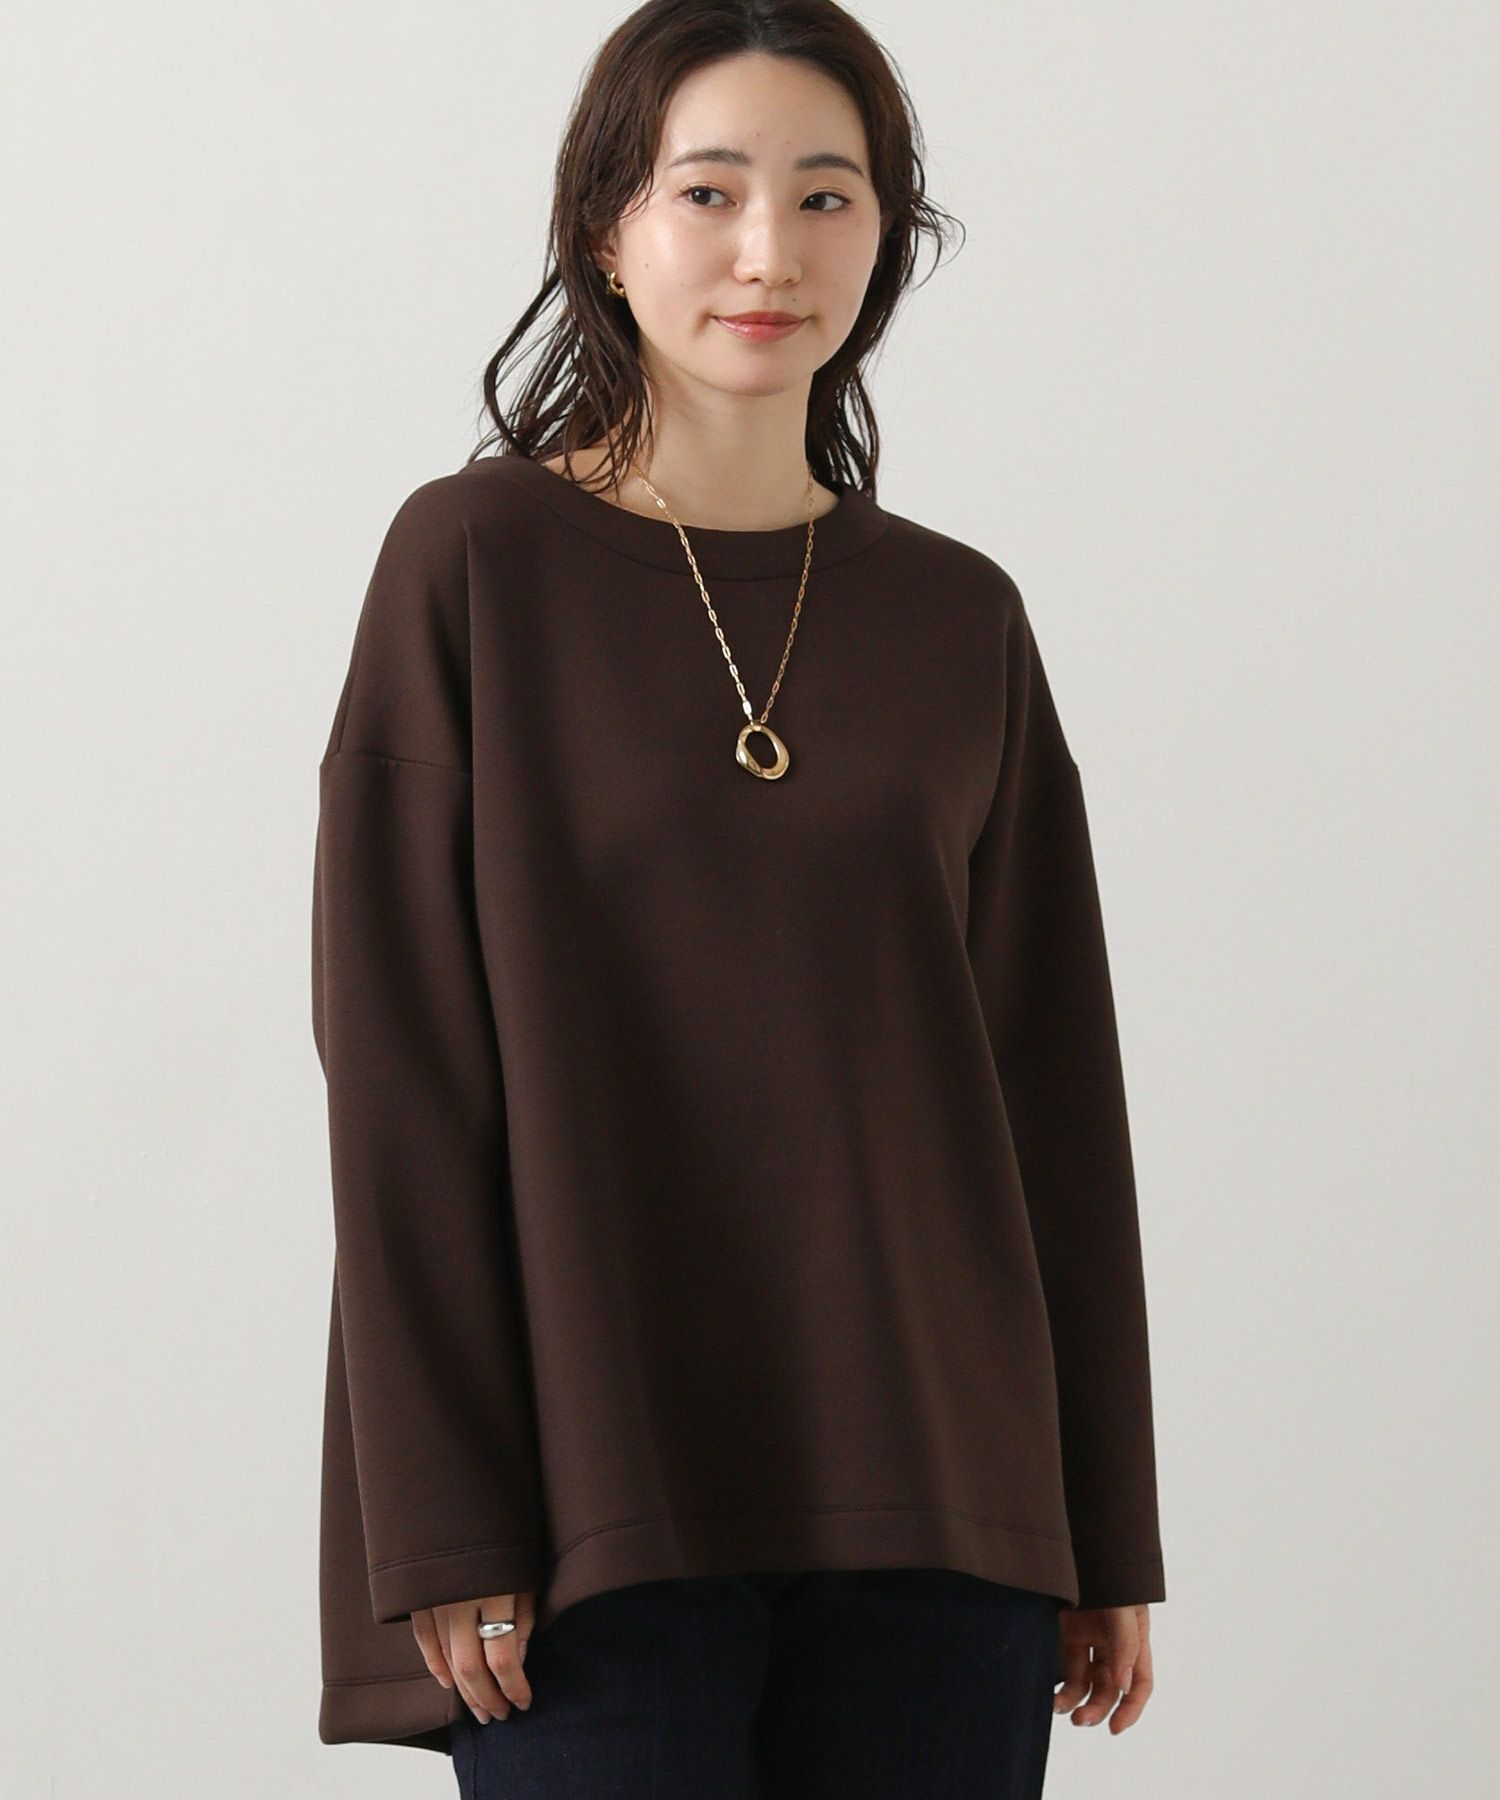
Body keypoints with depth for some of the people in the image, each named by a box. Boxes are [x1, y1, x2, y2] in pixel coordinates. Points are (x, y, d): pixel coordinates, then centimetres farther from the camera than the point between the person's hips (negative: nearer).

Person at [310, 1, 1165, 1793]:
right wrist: (442, 1526, -12)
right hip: (600, 1500, -3)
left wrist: (1107, 1535, 8)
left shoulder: (962, 622, 9)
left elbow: (1055, 1089, 10)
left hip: (932, 1502, 3)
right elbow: (397, 1065, -5)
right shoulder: (475, 565, -2)